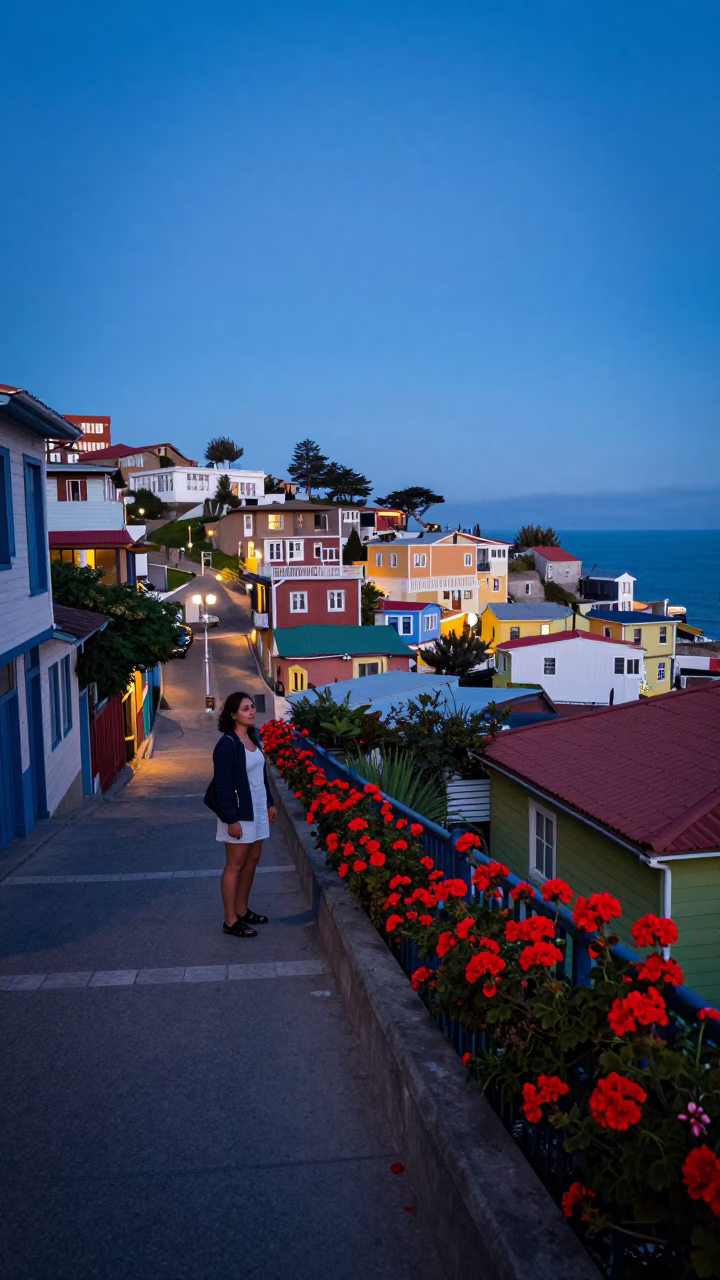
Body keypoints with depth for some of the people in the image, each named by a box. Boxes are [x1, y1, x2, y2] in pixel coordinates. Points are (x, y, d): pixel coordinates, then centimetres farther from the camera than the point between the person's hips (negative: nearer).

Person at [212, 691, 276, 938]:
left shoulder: (253, 737, 6)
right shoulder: (227, 744, -18)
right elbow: (223, 785, -19)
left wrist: (269, 802, 17)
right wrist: (231, 819, -21)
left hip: (257, 809, 8)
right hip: (239, 813, -8)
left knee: (252, 860, 15)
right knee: (235, 865, 0)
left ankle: (242, 910, 29)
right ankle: (230, 921, 9)